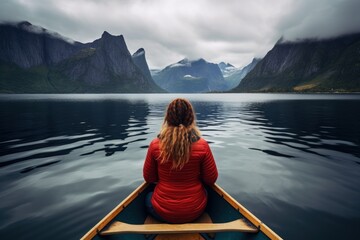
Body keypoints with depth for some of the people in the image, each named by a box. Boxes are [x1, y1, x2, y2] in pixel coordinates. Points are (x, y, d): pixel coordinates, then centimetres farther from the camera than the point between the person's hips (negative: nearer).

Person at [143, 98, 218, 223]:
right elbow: (211, 179, -6)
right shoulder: (202, 145, -18)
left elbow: (148, 178, -2)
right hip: (195, 211, 1)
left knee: (148, 197, 34)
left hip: (162, 212, 0)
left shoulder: (155, 145, -16)